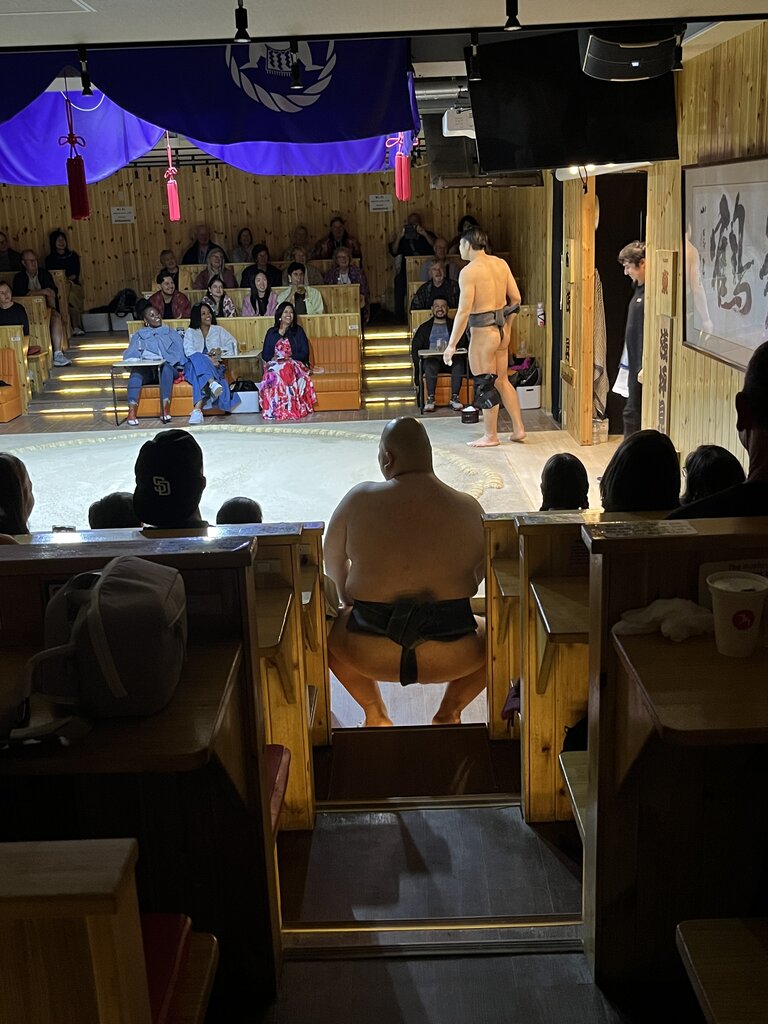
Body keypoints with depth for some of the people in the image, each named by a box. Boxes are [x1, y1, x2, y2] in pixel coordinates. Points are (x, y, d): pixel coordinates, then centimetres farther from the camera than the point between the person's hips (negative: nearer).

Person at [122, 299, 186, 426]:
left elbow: (179, 354, 8)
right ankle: (132, 411, -46)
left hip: (167, 368, -1)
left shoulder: (171, 333, 23)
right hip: (147, 371, 1)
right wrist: (141, 357, -14)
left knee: (165, 367, -36)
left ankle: (165, 409, -45)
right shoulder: (139, 335, 23)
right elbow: (129, 355, 8)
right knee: (136, 371, -34)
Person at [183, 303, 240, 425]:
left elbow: (232, 344, 12)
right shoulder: (190, 332, 16)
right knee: (198, 359, -39)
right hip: (195, 366, -1)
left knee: (202, 378, -37)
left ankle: (197, 409, -52)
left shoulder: (218, 330, 22)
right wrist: (207, 359, -19)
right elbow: (189, 352, -3)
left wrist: (220, 350, -9)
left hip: (214, 367, 1)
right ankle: (212, 382, -62)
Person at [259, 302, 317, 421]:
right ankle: (275, 410, -36)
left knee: (287, 371, -38)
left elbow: (305, 353, 4)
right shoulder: (271, 332, 15)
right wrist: (274, 358, -11)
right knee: (273, 374, -36)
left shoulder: (298, 331, 12)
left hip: (295, 364, -1)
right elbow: (265, 354, 12)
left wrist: (290, 356, -12)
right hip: (275, 364, 1)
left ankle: (291, 409, -39)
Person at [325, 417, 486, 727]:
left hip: (372, 655, 0)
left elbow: (333, 562, 9)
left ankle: (375, 713, 25)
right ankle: (448, 712, 21)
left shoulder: (360, 500, -6)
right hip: (452, 658, 1)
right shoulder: (468, 508, -4)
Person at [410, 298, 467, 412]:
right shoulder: (424, 327, 19)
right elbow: (415, 347, 11)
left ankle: (455, 398, -35)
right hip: (432, 358, 0)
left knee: (459, 363, -34)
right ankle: (430, 399, -37)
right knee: (430, 365, -36)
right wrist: (419, 364, -6)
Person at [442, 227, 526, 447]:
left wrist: (452, 345, -14)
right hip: (501, 330, 8)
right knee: (502, 380, 18)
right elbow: (516, 298, 9)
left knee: (485, 385, 4)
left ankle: (490, 436, 14)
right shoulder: (501, 264, 6)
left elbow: (464, 311, -19)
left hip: (483, 332, -8)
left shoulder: (469, 271, -16)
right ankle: (519, 429, 21)